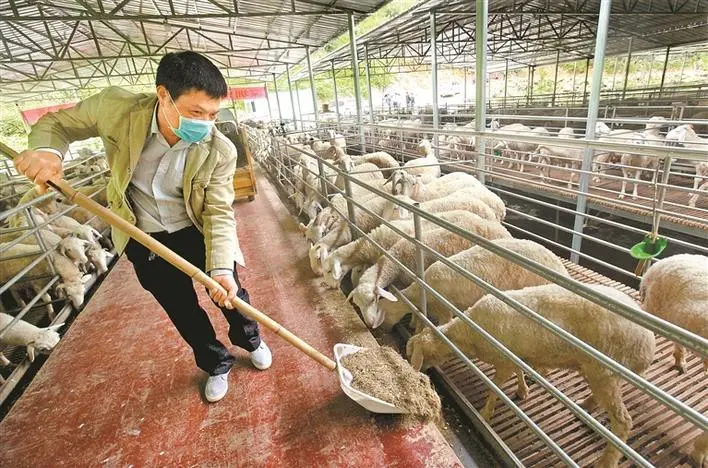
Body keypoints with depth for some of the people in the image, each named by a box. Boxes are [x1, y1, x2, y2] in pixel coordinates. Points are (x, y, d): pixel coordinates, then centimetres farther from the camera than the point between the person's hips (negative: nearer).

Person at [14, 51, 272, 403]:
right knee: (182, 310, 15)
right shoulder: (115, 107, -19)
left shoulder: (220, 151, -23)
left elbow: (220, 212, -22)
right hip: (144, 240, 2)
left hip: (197, 232, -1)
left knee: (231, 292, 10)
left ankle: (250, 340, 45)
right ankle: (216, 365, 40)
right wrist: (45, 149, -25)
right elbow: (58, 123, -1)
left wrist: (222, 268, -35)